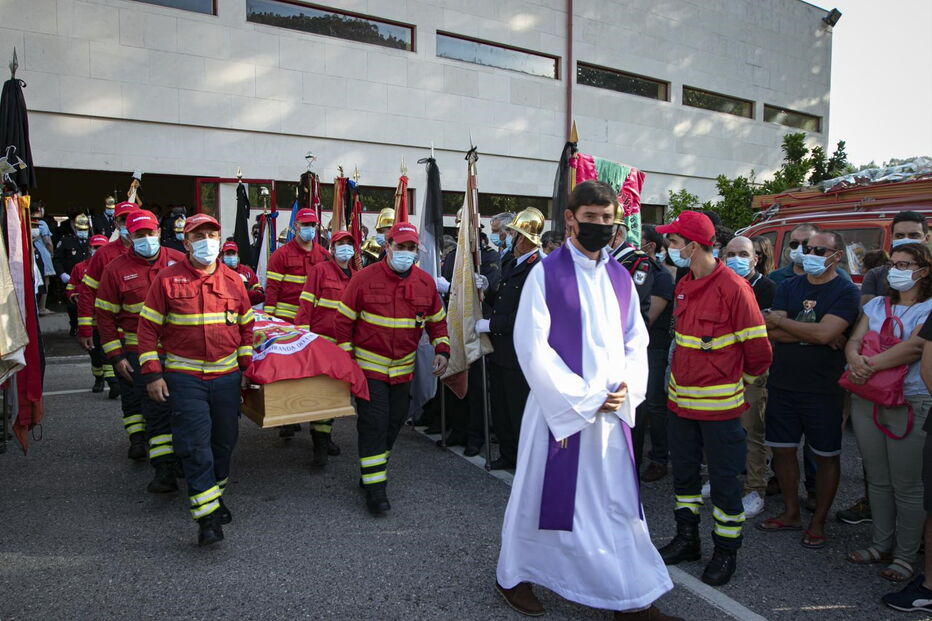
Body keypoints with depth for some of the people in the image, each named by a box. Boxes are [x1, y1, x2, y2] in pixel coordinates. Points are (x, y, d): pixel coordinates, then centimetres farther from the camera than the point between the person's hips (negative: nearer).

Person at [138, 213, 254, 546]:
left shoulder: (233, 280, 6)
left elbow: (246, 326, 14)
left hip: (227, 375, 4)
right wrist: (152, 373, -7)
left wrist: (247, 365, 10)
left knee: (224, 440, 13)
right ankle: (207, 517, -1)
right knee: (195, 444, -7)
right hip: (184, 377, -3)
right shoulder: (167, 279, -3)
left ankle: (216, 495, 35)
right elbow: (148, 327, -2)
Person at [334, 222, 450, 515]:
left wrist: (442, 350, -1)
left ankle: (373, 469, 34)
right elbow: (344, 320, -4)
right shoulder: (365, 279, -11)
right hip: (369, 366, -4)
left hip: (404, 368, 5)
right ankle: (374, 487, 2)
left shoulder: (426, 282, 0)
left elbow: (437, 321, 12)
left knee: (394, 421, 14)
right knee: (373, 423, -7)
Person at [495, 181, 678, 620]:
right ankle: (514, 578, 30)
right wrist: (580, 398, -15)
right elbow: (532, 345, -13)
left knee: (618, 499, 11)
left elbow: (635, 341, 12)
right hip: (560, 408, -5)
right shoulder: (546, 273, -8)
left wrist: (628, 387, -6)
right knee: (544, 493, 8)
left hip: (612, 409, 5)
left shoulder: (620, 277, 9)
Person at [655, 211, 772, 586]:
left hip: (719, 405, -7)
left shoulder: (733, 287, -15)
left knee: (723, 480, 7)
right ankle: (687, 540, 33)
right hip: (681, 399, 7)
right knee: (683, 473, 17)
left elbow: (758, 349, -10)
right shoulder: (683, 287, 8)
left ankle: (726, 551, 23)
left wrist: (741, 382, 4)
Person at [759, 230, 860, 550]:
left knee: (826, 456, 9)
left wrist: (780, 320, -11)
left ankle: (818, 521, 24)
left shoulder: (846, 292, -7)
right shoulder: (788, 287, 6)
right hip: (782, 384, 4)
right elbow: (772, 332, -7)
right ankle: (791, 512, 29)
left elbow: (825, 332, -23)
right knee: (783, 450, 12)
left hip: (823, 389, -4)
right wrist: (820, 337, -17)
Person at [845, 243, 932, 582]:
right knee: (877, 480, 14)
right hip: (867, 400, 5)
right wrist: (855, 360, -18)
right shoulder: (877, 304, 13)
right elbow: (853, 340, 3)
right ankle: (882, 544, 28)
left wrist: (870, 364, -22)